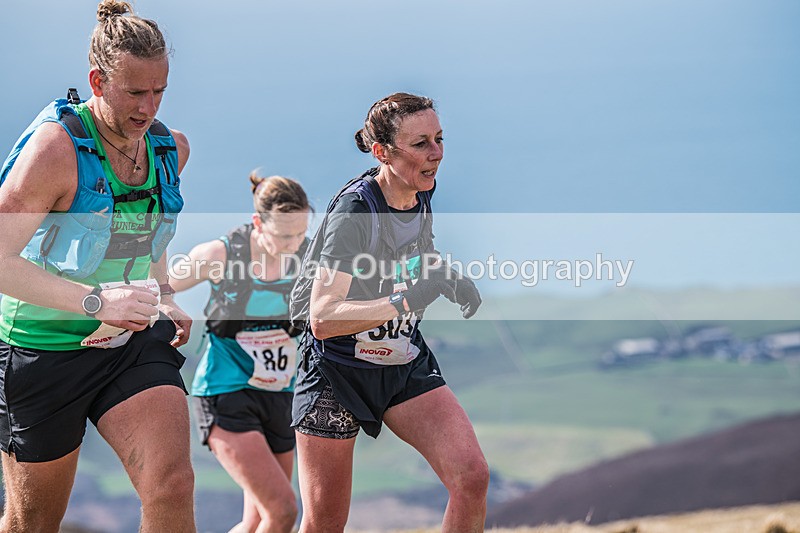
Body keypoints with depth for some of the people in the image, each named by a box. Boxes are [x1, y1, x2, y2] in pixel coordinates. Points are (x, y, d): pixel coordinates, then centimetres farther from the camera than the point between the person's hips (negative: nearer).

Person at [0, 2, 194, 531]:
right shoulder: (56, 146, -19)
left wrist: (166, 301, 9)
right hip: (44, 347, -4)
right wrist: (95, 300, -34)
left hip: (135, 343, 4)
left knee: (172, 486, -18)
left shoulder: (171, 148, 3)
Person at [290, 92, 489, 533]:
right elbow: (322, 318, -30)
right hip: (337, 375, -6)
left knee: (472, 477, -15)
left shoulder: (423, 193, -3)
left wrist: (447, 280, 1)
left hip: (407, 366, 6)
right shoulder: (355, 209, -24)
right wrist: (405, 301, -39)